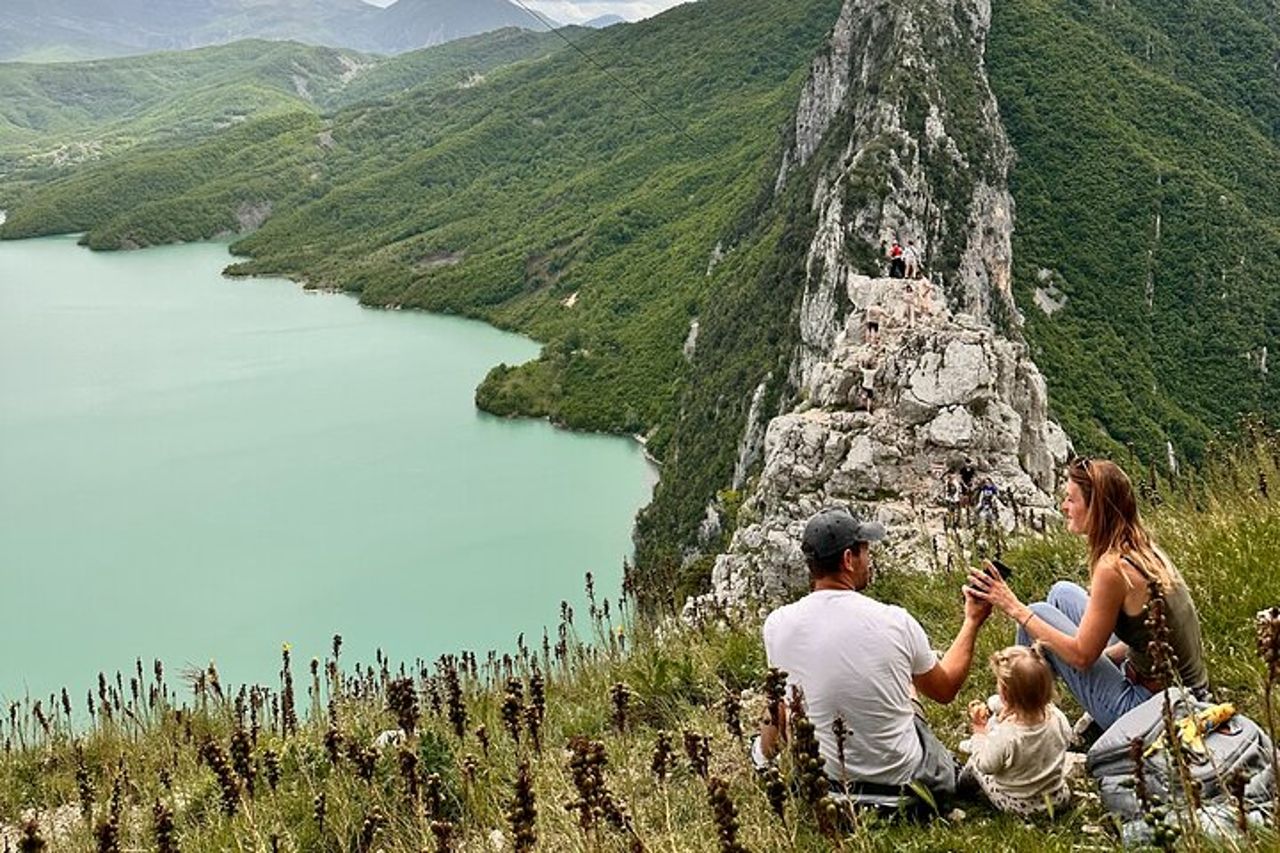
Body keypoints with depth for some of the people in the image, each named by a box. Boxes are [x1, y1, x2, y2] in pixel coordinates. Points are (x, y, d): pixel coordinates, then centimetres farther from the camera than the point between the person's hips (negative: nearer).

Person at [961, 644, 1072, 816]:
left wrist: (980, 731, -10)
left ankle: (963, 781, 44)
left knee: (974, 763, 18)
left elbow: (987, 765, -20)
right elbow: (1066, 737, 1)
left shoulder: (1003, 734, -37)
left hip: (1017, 805, -4)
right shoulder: (1055, 716, -23)